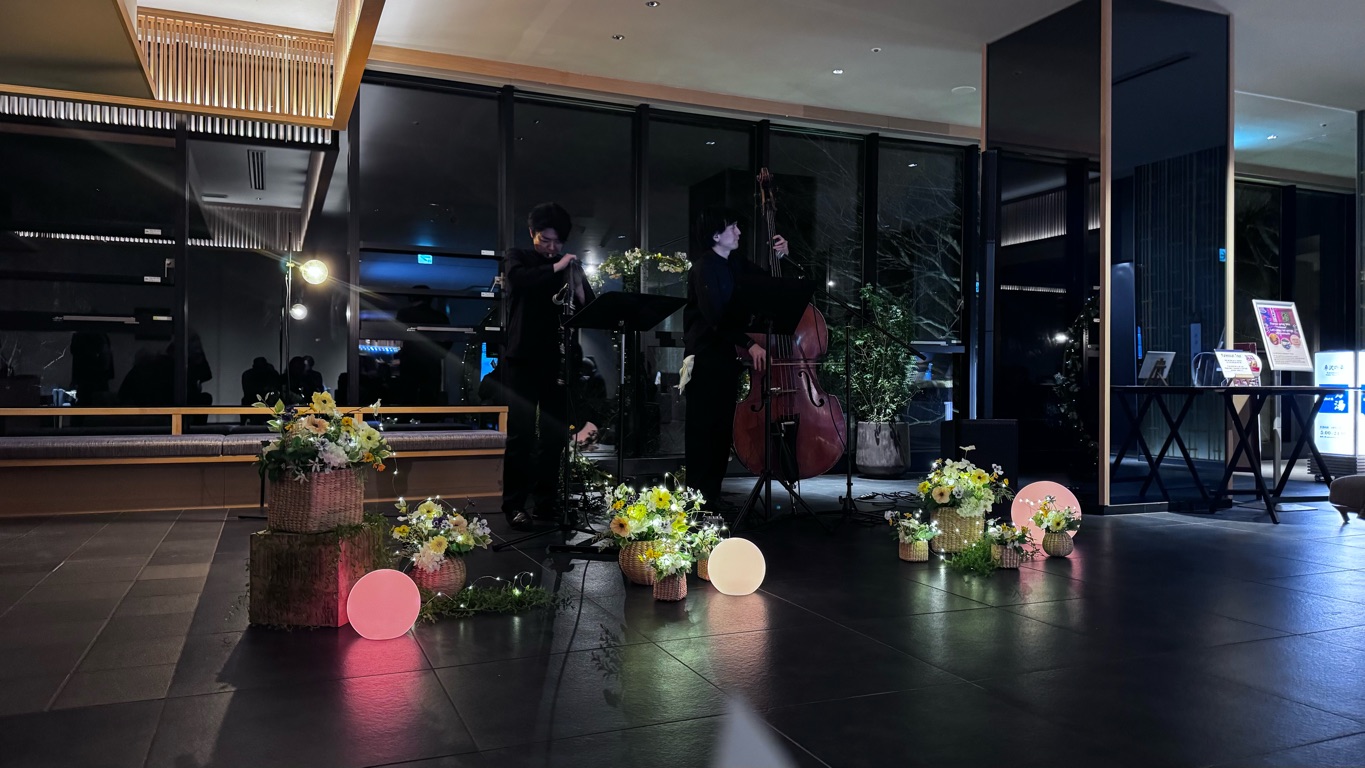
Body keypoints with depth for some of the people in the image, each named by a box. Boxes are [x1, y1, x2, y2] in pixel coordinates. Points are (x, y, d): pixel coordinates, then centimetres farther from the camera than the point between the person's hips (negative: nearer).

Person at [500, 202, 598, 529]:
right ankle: (514, 504, 2)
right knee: (521, 434, -4)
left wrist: (581, 292, -11)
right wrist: (556, 268, -18)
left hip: (556, 359, 3)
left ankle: (546, 501, 14)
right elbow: (519, 279, -18)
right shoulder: (518, 257, 6)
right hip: (522, 359, -3)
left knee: (555, 434, 4)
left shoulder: (569, 265, 14)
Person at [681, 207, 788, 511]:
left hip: (728, 355, 8)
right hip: (705, 358, -8)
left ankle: (712, 494, 17)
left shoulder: (736, 263, 12)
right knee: (702, 428, -4)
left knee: (724, 427, 9)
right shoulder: (704, 267, -13)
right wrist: (749, 344, -32)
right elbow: (716, 315, -24)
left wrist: (779, 258, 4)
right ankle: (697, 496, 3)